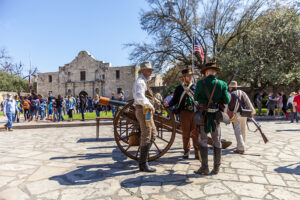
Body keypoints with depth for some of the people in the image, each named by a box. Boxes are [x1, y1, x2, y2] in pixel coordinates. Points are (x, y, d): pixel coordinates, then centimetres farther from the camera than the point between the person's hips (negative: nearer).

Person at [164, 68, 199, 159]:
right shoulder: (179, 88, 8)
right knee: (185, 134, 6)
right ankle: (186, 152, 19)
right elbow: (174, 100, 6)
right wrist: (168, 104, -12)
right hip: (184, 113, 0)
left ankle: (197, 152, 13)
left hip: (195, 113, 1)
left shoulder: (195, 87, 10)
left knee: (196, 133, 2)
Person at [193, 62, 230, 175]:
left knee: (202, 141, 6)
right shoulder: (222, 84, -2)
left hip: (203, 115, -2)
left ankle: (204, 167, 9)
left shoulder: (200, 83, -7)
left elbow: (195, 98, 2)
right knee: (217, 142, 13)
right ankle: (216, 168, 21)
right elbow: (226, 101, -2)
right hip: (216, 116, 3)